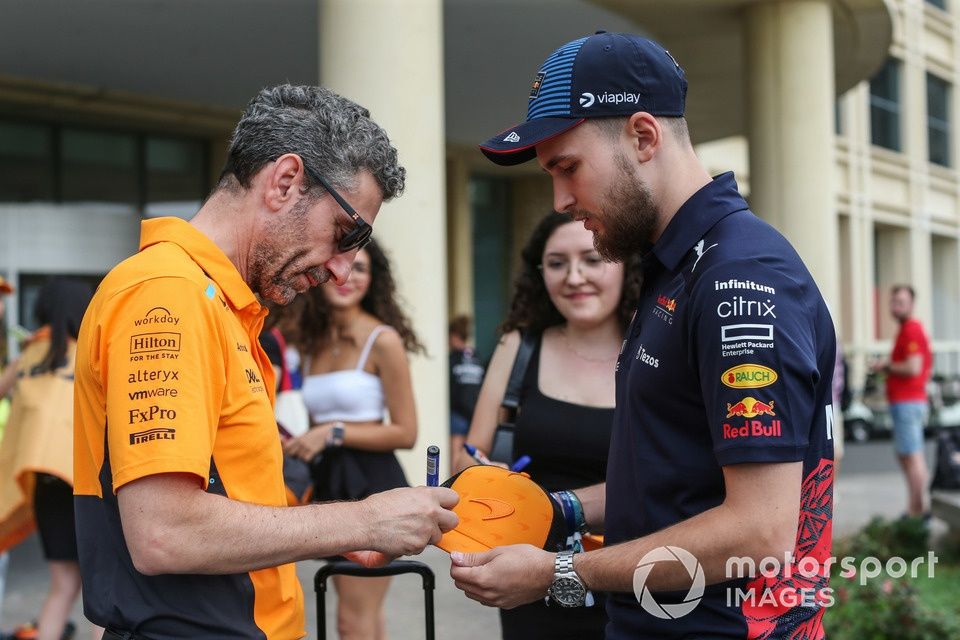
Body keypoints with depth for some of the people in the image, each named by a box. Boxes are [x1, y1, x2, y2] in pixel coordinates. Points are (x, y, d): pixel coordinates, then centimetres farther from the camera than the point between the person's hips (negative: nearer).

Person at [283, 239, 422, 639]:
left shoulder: (382, 339, -10)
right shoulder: (314, 343, 11)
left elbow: (405, 433, -12)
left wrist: (335, 434, -18)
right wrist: (301, 445, 5)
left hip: (372, 485, -7)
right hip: (330, 485, 7)